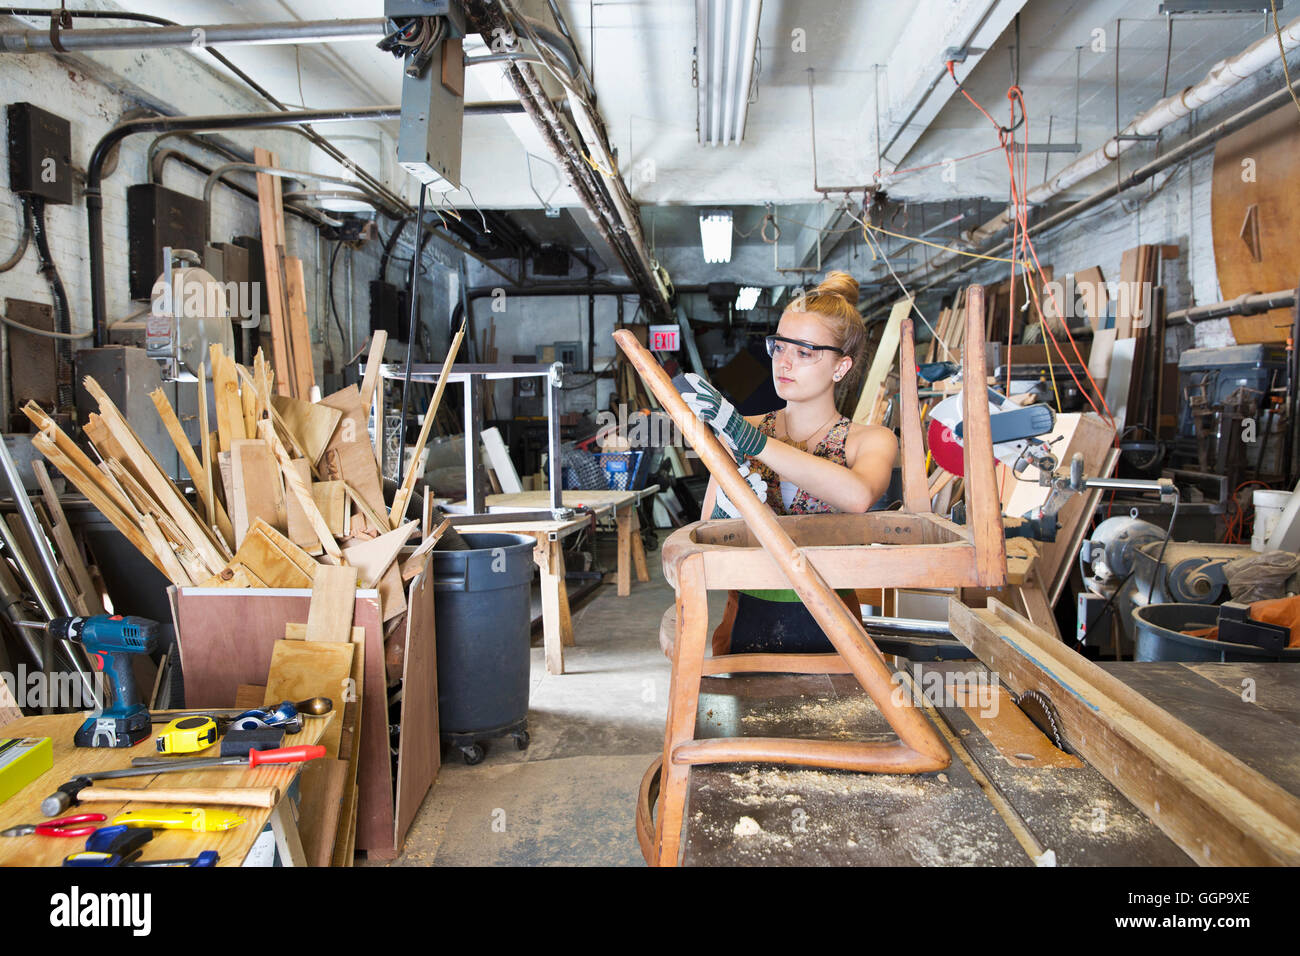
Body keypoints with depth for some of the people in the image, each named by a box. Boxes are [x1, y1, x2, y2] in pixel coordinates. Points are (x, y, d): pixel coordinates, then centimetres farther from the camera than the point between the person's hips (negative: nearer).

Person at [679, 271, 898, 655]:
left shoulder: (871, 441, 4)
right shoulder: (739, 432, 10)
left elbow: (858, 496, -21)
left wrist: (747, 437, -25)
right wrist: (727, 513, -17)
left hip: (827, 630, -1)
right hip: (747, 627, 2)